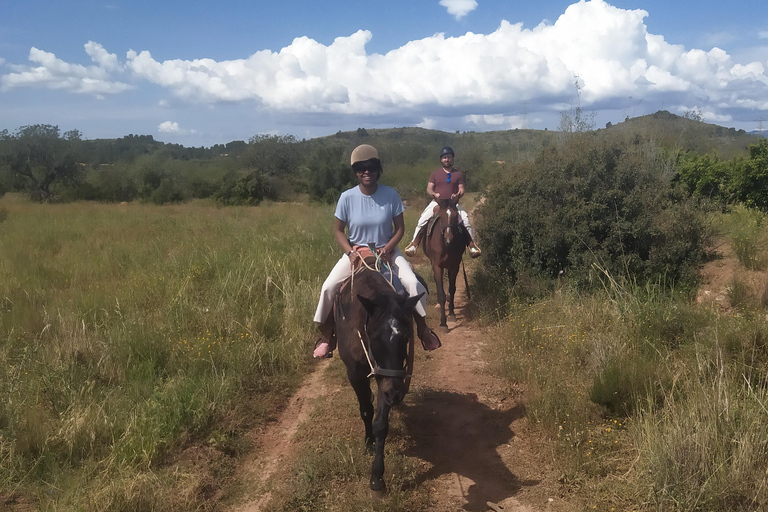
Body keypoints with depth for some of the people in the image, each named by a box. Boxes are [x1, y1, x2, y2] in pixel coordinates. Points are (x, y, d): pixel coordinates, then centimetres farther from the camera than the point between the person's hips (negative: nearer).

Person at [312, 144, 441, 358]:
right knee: (328, 287, -19)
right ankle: (326, 336, 3)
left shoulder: (390, 194, -11)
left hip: (386, 251, 0)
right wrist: (350, 252, -19)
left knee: (413, 283, -21)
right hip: (355, 253, 0)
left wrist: (388, 248, -20)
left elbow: (400, 228, -3)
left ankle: (422, 328, 4)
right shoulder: (347, 197, -12)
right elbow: (338, 231, -3)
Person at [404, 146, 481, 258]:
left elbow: (461, 189, 5)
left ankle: (472, 246, -17)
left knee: (465, 218, -24)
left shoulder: (458, 174, 12)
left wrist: (458, 195, -19)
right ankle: (414, 244, -16)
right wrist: (434, 194, -19)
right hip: (436, 202, 0)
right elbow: (429, 189, 5)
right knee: (422, 219, -22)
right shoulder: (435, 174, 12)